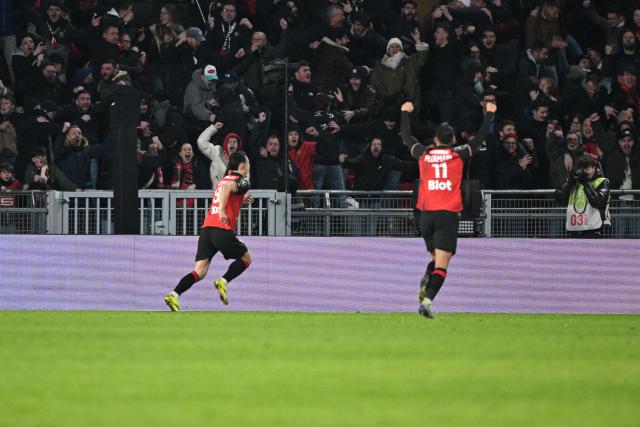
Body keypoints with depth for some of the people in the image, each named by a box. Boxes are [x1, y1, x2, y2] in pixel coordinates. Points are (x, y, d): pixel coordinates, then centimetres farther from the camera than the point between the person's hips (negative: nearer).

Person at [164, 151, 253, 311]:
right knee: (246, 259, 17)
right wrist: (222, 210, -32)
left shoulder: (222, 180, 26)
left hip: (206, 228, 7)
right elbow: (227, 187, -22)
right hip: (223, 231, -7)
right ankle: (223, 281, -2)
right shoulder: (241, 182, 1)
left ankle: (174, 295, -20)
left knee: (200, 271, -1)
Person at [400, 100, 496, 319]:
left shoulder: (423, 154, 7)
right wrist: (489, 114, 26)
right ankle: (427, 301, -22)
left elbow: (406, 137, 24)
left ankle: (426, 281, -9)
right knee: (441, 264, -6)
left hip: (426, 215, 3)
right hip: (448, 214, -3)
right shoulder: (458, 154, 1)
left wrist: (405, 113, 39)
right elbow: (480, 138, 12)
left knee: (436, 257, 21)